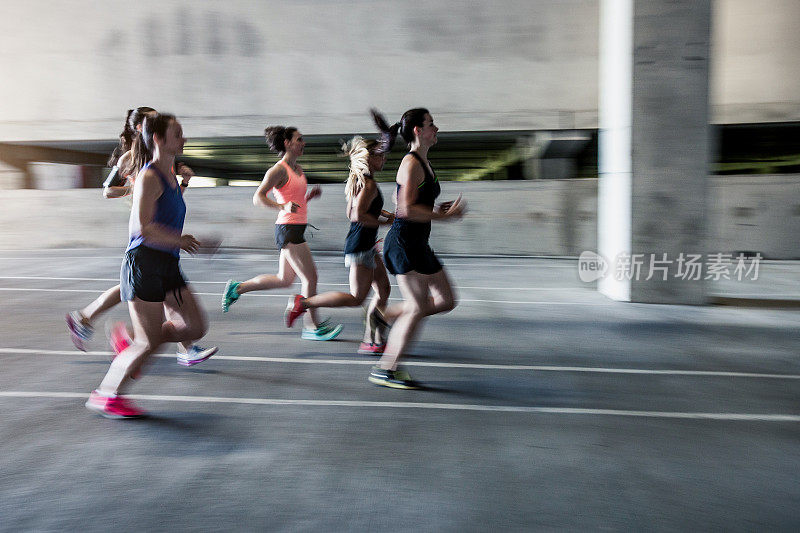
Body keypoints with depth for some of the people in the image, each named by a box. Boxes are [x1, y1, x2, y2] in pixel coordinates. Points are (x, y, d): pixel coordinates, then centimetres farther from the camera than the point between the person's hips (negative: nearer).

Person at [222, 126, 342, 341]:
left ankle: (237, 288, 28)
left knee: (284, 279, 16)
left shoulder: (298, 169, 16)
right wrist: (282, 206, -25)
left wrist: (311, 194, 6)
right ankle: (312, 327, 5)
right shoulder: (279, 170, -10)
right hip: (288, 229, -9)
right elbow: (258, 197, -12)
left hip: (297, 228, 9)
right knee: (310, 278, -6)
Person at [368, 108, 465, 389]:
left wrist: (440, 208, 12)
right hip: (404, 242, -10)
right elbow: (406, 210, -22)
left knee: (447, 300, 9)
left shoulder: (425, 163, 18)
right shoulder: (411, 163, -13)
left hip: (418, 244, 10)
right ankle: (385, 370, 1)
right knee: (417, 308, -9)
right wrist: (444, 216, -16)